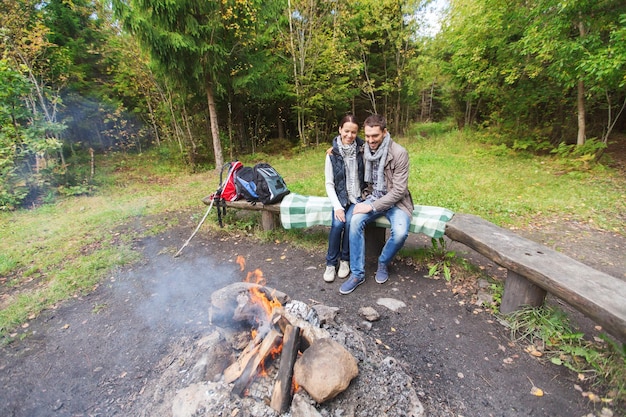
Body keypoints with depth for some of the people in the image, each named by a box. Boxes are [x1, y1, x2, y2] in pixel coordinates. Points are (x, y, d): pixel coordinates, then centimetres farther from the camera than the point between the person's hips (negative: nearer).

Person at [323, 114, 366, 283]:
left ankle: (345, 259, -1)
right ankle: (331, 263, -3)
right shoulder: (332, 154, -4)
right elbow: (329, 184, -3)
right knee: (337, 224, -24)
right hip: (341, 198, 0)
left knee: (350, 222, -26)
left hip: (358, 197, 0)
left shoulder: (362, 150, -4)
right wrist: (337, 206, -14)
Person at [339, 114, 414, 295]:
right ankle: (357, 273, -12)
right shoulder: (365, 150, -2)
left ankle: (383, 263, 3)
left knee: (400, 232, -30)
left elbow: (399, 190, -19)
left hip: (396, 201, -3)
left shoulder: (399, 153, -17)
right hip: (373, 198, 3)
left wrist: (372, 206, -24)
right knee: (355, 221, -25)